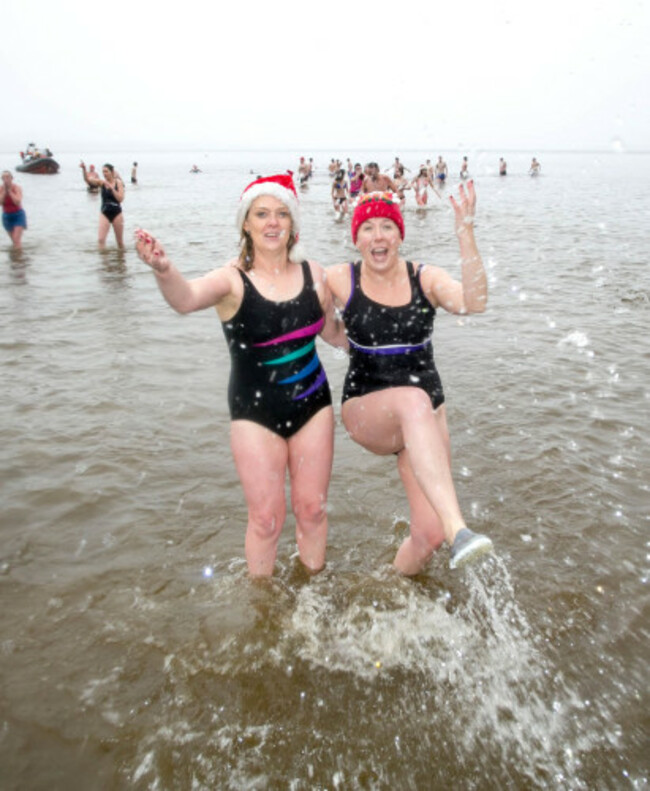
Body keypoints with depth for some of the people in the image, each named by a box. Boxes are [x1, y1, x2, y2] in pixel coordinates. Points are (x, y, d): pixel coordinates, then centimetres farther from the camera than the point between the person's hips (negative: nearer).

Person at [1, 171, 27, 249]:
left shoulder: (17, 188, -17)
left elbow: (18, 202, -31)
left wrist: (9, 191, -27)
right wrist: (4, 191, -24)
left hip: (18, 215, -4)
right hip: (6, 216, 4)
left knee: (17, 240, -19)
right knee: (14, 240, 16)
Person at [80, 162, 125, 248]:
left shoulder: (118, 183, -4)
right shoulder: (101, 182, -1)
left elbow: (120, 199, -14)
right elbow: (88, 180, -17)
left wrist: (111, 187, -22)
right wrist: (84, 169, -34)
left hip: (116, 213, -1)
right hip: (104, 213, 1)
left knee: (120, 241, 10)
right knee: (101, 239, -14)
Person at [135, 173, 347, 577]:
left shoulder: (314, 275, 0)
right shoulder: (234, 280, -12)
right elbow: (187, 298, -34)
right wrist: (164, 270, -53)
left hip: (312, 404, 3)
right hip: (256, 411, -3)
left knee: (312, 508, 14)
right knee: (266, 518, 3)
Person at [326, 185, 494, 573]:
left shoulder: (426, 279, -2)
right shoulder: (342, 280, -3)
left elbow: (474, 303, -21)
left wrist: (465, 231, -28)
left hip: (425, 416, 2)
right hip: (366, 411, -2)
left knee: (429, 534, -7)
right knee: (413, 399, -40)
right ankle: (457, 529, -48)